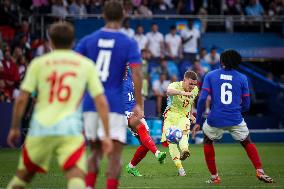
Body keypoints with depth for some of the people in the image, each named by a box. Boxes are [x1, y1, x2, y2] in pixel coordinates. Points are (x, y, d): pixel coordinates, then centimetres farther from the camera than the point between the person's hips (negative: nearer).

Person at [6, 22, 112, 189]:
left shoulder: (38, 63, 9)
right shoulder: (87, 64, 10)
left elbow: (22, 100, 5)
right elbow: (101, 102, 4)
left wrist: (15, 128, 16)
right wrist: (106, 135, 5)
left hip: (40, 128, 2)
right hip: (70, 130, -2)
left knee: (24, 175, 20)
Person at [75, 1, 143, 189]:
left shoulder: (88, 40, 6)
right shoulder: (129, 43, -2)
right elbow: (137, 74, -12)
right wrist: (139, 105, -8)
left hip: (91, 103, 3)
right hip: (115, 103, -3)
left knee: (95, 151, 17)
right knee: (115, 154, 0)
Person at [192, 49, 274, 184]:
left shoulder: (210, 76, 5)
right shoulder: (242, 78, 7)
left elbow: (202, 99, -4)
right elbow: (246, 105, 6)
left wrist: (198, 122, 0)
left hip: (215, 120, 0)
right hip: (236, 120, 1)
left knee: (207, 141, 27)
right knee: (247, 143, 23)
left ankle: (214, 177, 23)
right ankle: (260, 172, 8)